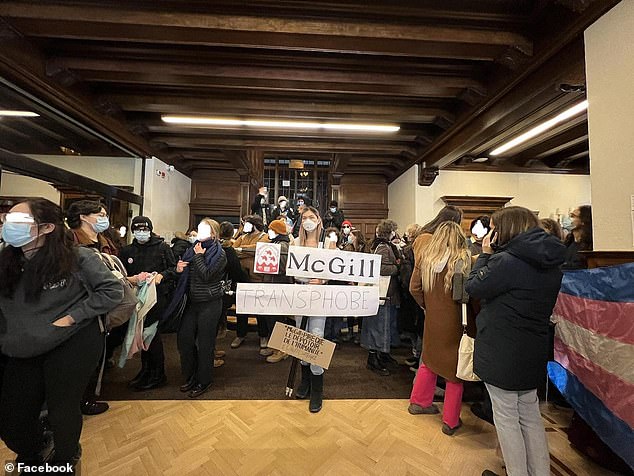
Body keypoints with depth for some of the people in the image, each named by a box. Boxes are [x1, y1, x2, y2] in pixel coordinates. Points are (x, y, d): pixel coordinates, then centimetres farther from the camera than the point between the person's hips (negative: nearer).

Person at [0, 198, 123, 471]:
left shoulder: (77, 258, -16)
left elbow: (112, 291, -14)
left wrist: (71, 317, -16)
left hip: (73, 344, -5)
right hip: (24, 352, 5)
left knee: (61, 411, 11)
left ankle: (66, 459, 45)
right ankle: (30, 457, 50)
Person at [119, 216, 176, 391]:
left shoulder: (162, 247, 0)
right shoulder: (127, 251, 11)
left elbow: (173, 267, 1)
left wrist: (162, 275, -16)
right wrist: (130, 279, -9)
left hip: (158, 296, -5)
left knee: (152, 333, -1)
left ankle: (158, 375, 14)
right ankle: (146, 369, 32)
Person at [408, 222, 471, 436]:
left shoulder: (427, 258, -3)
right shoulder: (463, 259, -15)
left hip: (432, 319, 4)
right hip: (455, 321, -4)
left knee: (429, 359, 23)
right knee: (455, 369, 12)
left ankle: (418, 402, 38)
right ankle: (450, 422, 25)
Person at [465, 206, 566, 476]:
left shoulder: (505, 261, -24)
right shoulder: (551, 265, 3)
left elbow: (473, 287, -13)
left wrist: (485, 254, -5)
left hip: (501, 355, -7)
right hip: (532, 354, 8)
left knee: (506, 417, 11)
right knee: (530, 415, 23)